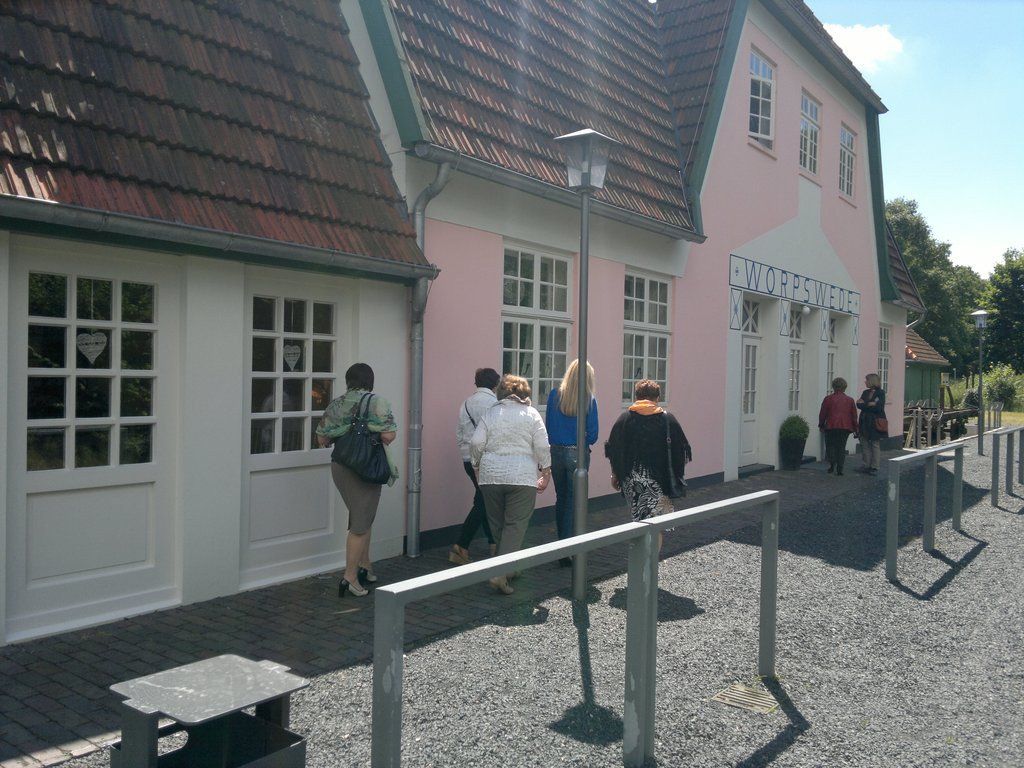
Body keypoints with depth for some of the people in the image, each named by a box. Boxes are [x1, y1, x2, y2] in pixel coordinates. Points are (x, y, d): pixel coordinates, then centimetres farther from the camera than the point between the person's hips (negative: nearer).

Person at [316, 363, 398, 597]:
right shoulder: (376, 402, -9)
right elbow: (389, 435, -17)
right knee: (360, 523, 1)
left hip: (339, 466, 6)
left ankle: (364, 565, 30)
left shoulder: (335, 404, 6)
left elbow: (322, 439, 7)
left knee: (361, 517, 21)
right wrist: (374, 437, 4)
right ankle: (350, 576, 1)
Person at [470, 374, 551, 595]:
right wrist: (546, 472, 5)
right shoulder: (531, 414, 2)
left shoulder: (491, 413, 7)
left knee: (497, 524, 16)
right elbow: (542, 447, -3)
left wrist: (477, 466, 15)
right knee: (516, 525, 0)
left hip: (491, 476, 3)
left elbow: (476, 443, 1)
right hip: (522, 477, -2)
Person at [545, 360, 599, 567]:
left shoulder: (555, 395, -3)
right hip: (578, 454, -3)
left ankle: (562, 543, 29)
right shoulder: (589, 400, -10)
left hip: (556, 452, 3)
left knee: (561, 499, 18)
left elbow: (548, 426, 1)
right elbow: (593, 435, -6)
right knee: (573, 501, 4)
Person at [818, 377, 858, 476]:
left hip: (831, 427, -3)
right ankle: (840, 469, 4)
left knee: (830, 445, 8)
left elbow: (822, 413, 1)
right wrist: (855, 429, 17)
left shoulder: (828, 398, -2)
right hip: (845, 427, 3)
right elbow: (854, 415, 10)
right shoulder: (850, 400, 7)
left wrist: (821, 425, 13)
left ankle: (832, 463, -12)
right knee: (841, 447, 8)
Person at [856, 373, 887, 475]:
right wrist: (870, 404, -12)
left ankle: (874, 467, 2)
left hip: (875, 423, -6)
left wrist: (865, 405, -7)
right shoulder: (865, 392, 14)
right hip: (865, 422, 6)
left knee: (875, 445, -2)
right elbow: (859, 405, 2)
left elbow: (879, 407, -15)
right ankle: (866, 466, 13)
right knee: (865, 444, 6)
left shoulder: (880, 392, -4)